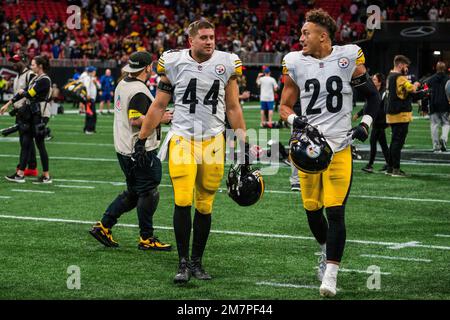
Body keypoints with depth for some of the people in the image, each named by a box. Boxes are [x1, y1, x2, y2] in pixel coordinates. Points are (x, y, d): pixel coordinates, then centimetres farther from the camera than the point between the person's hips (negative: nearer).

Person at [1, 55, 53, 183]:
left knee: (40, 144, -4)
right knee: (25, 143, 7)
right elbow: (23, 92, 17)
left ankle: (46, 176, 3)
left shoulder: (44, 80, -14)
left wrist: (22, 92, 2)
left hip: (40, 115, -9)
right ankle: (20, 174, 9)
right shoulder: (35, 78, 14)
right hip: (31, 115, 9)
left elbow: (30, 94, -20)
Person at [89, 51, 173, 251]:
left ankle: (103, 226, 15)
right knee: (149, 193, 0)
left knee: (133, 193, 17)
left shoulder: (122, 85, 12)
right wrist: (160, 118, -16)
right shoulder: (139, 91, -18)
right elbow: (136, 120, -24)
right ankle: (146, 238, 7)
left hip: (124, 149, 10)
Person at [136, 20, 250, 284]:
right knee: (183, 202, -11)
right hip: (182, 140, -1)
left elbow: (233, 108, 10)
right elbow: (158, 106, 6)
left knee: (205, 206, 6)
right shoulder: (174, 63, -2)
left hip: (213, 141, 2)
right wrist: (141, 140, 4)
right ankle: (183, 263, -1)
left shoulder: (226, 64, 2)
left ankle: (197, 262, 18)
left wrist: (243, 143, 7)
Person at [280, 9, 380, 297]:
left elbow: (373, 96, 9)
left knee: (335, 211, -9)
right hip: (308, 146, 2)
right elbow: (285, 106, 10)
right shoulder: (295, 63, 1)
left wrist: (365, 125, -5)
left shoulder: (349, 58, -3)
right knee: (312, 209, 9)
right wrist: (295, 120, -10)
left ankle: (331, 274, -3)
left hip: (339, 147, -2)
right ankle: (326, 249, 38)